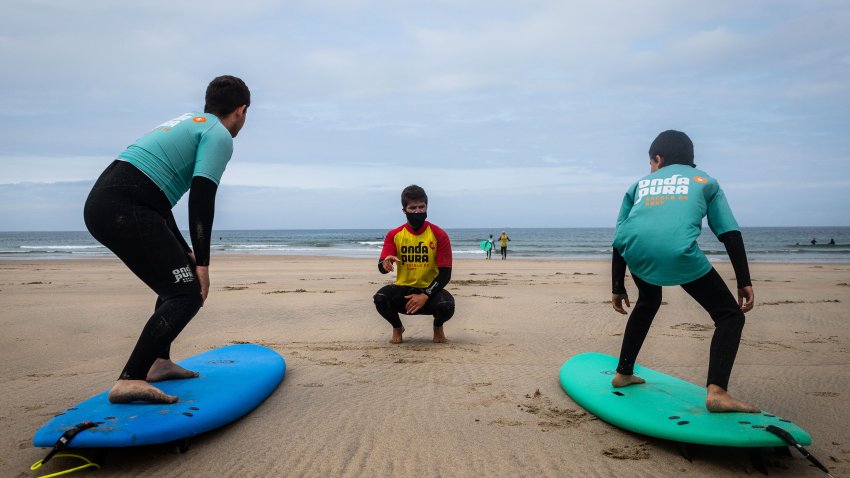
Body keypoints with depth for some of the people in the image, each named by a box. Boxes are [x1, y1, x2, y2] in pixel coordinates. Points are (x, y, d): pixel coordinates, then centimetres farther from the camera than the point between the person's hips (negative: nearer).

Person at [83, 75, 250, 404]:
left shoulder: (188, 122, 27)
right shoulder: (219, 136, 0)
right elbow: (201, 198, -13)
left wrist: (185, 253, 30)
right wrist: (202, 262, -10)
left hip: (101, 202, 10)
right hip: (125, 211, -10)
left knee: (177, 280, 21)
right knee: (188, 293, -10)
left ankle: (159, 362, 27)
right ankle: (129, 381, -17)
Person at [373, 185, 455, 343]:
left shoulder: (439, 235, -7)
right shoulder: (394, 235, -1)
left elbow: (445, 273, -9)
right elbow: (382, 268, -8)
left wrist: (425, 295, -22)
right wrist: (385, 264, -34)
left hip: (430, 290, -1)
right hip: (403, 289, 2)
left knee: (447, 306, -33)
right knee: (380, 299, -29)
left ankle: (438, 326, 8)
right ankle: (397, 327, 7)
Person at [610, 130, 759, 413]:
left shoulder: (639, 184, 32)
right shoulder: (704, 180, 28)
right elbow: (730, 234, 17)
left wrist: (618, 288, 33)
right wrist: (744, 282, 19)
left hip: (635, 251, 4)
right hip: (679, 251, -3)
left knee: (648, 301, 35)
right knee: (730, 315, 14)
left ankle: (623, 374, 41)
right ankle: (716, 391, -6)